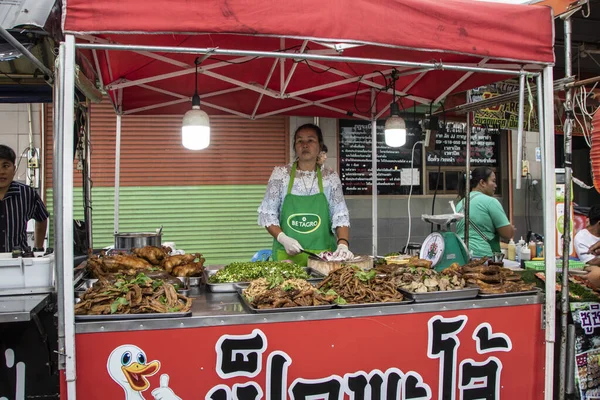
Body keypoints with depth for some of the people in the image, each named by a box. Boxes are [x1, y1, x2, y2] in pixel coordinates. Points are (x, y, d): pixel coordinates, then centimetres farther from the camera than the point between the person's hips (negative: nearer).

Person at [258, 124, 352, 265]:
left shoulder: (330, 177, 3)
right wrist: (283, 239, -14)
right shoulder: (280, 174, 0)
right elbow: (267, 214, 1)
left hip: (324, 255, 1)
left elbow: (340, 216, -1)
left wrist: (343, 243, -18)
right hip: (287, 255, -1)